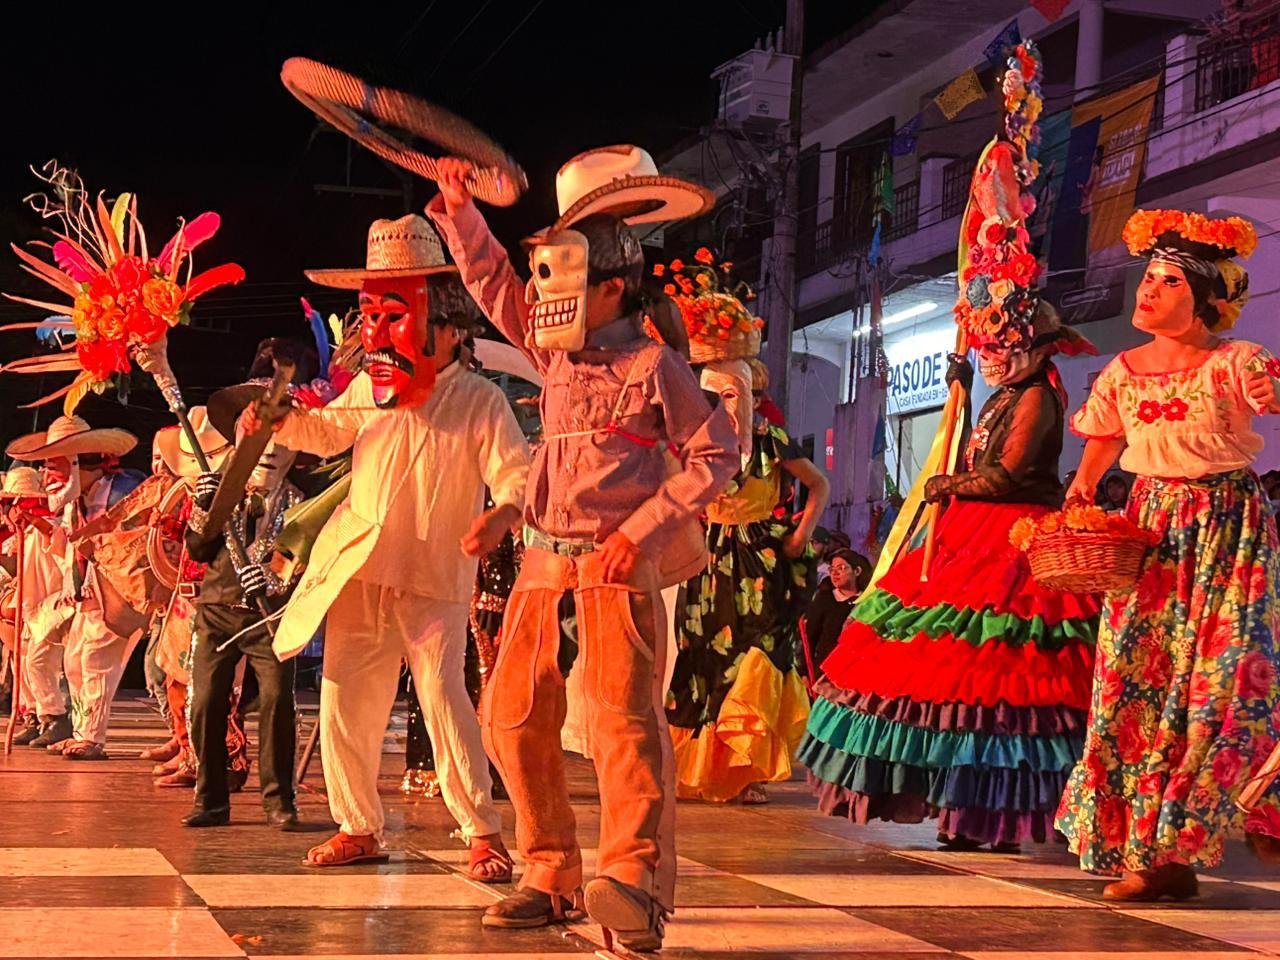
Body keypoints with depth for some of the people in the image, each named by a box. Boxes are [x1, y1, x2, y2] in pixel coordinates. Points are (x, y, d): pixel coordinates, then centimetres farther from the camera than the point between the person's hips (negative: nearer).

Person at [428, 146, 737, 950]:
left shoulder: (654, 365, -5)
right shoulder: (556, 351, 14)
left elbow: (716, 455, -5)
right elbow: (495, 285, 23)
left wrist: (643, 531, -12)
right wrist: (460, 211, 12)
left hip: (614, 568, -7)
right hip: (544, 566, 7)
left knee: (623, 717, -16)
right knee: (514, 718, 5)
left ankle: (634, 882, -17)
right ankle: (554, 877, 14)